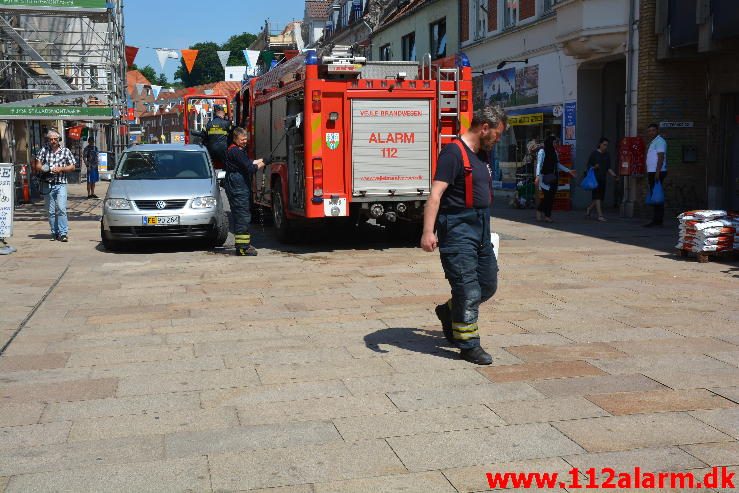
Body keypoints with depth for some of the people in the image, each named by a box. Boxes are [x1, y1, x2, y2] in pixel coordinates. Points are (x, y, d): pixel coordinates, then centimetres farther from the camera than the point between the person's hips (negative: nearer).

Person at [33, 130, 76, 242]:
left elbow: (72, 167, 6)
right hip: (47, 185, 2)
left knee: (61, 209, -14)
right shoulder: (43, 150, 7)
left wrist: (61, 168, -9)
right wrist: (42, 168, -11)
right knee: (51, 211, 6)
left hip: (61, 184, -2)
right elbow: (37, 165, 10)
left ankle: (63, 233, -13)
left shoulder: (66, 151, 6)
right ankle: (55, 233, 14)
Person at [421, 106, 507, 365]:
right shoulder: (454, 152, -14)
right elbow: (436, 194, -22)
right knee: (468, 290, -7)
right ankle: (468, 344, 5)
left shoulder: (480, 155, 16)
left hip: (481, 231, 9)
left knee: (488, 285, 14)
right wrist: (428, 232, -31)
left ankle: (449, 312, 34)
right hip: (458, 230, -9)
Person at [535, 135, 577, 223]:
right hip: (545, 177, -6)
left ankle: (547, 215, 10)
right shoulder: (542, 152, -7)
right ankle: (539, 210, 8)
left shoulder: (554, 152, 12)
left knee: (551, 196, 3)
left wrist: (569, 171, 22)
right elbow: (539, 164, -14)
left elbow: (558, 164, 22)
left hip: (554, 177, 6)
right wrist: (538, 176, -28)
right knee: (547, 195, -11)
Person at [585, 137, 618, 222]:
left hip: (603, 179, 6)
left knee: (600, 197, 8)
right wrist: (594, 167, -23)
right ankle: (600, 215, -12)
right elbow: (588, 166, -3)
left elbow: (608, 168, 19)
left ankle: (589, 209, 31)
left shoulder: (607, 155, 14)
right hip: (595, 178, -6)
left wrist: (614, 175, 5)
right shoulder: (594, 154, -3)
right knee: (597, 197, -10)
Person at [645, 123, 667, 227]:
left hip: (657, 172, -10)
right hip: (652, 172, 10)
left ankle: (657, 220, -12)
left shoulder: (659, 141, -9)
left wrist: (657, 172, -24)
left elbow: (661, 157, -18)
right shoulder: (652, 142, 22)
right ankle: (656, 220, 12)